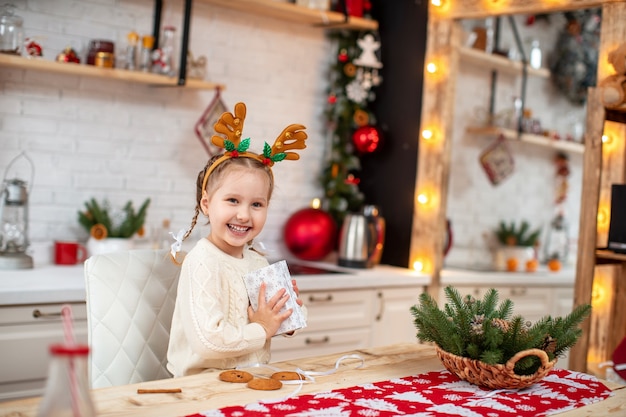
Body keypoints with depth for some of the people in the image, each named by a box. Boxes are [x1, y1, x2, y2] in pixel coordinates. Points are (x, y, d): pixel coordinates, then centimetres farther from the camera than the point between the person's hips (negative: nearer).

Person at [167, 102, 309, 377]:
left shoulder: (258, 261, 8)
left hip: (251, 380, 8)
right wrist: (261, 330, -11)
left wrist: (290, 311, 1)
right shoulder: (203, 262, -15)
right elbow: (208, 341, -24)